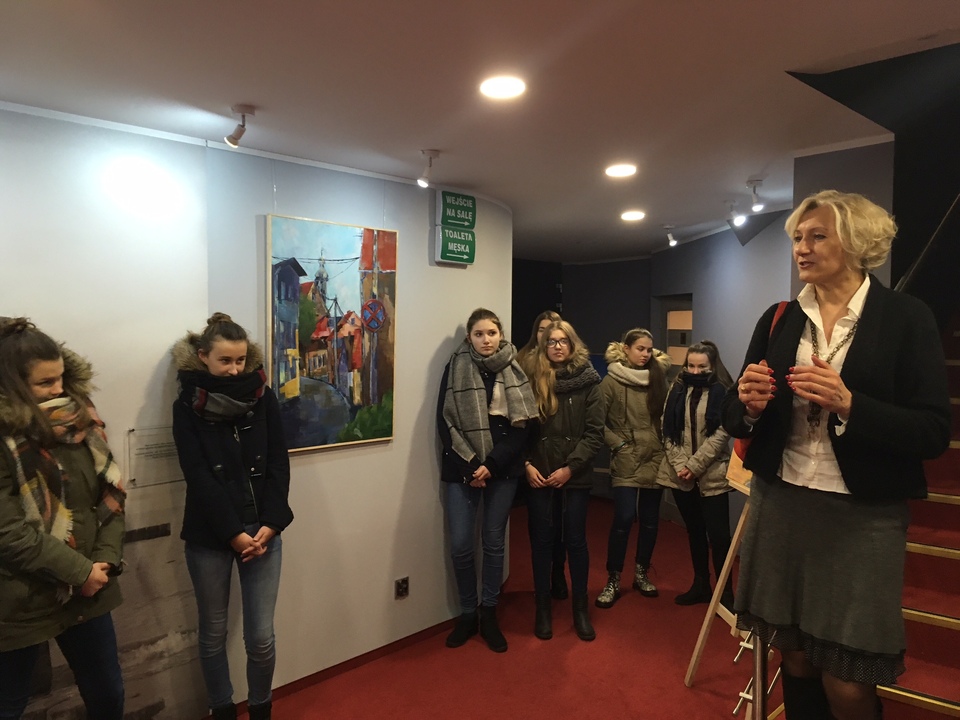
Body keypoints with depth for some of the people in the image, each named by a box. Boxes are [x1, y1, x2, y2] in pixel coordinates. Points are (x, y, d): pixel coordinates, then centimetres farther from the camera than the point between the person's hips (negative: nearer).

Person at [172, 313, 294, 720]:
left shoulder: (263, 398, 2)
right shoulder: (187, 407, -3)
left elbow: (278, 467, -1)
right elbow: (198, 477, -9)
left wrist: (268, 526, -11)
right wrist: (233, 533, -14)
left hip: (262, 531, 1)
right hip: (208, 537, -1)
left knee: (261, 636, 3)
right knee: (213, 632, 13)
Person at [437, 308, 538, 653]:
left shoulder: (514, 372, 3)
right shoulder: (455, 368, 0)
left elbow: (520, 427, -2)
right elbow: (445, 422, -4)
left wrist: (491, 465, -12)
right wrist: (470, 464, -12)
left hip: (502, 469, 1)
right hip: (462, 470, -1)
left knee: (494, 542, 8)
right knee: (460, 545, -2)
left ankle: (489, 615, 24)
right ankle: (468, 614, 19)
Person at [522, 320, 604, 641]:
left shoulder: (587, 381, -2)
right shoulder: (531, 377, -1)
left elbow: (595, 432, -4)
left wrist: (570, 467, -11)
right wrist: (527, 464, -8)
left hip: (575, 476, 0)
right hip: (538, 475, 1)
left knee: (576, 540, 8)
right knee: (541, 540, 9)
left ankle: (580, 608, 24)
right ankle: (543, 608, 24)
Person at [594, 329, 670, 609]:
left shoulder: (658, 379, 8)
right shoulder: (612, 381, -4)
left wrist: (665, 445, 2)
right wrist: (618, 444, -10)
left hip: (655, 461, 4)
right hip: (626, 463, -4)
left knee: (650, 521, 10)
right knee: (623, 519, -9)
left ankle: (641, 574, 28)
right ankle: (613, 581, 6)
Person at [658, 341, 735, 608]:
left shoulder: (722, 392, -5)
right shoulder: (677, 390, 7)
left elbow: (720, 435, -12)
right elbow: (668, 431, 3)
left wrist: (694, 466, -16)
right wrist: (679, 465, -9)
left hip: (711, 475, -4)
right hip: (680, 474, 4)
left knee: (718, 534, -4)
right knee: (694, 531, 15)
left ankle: (726, 591, 13)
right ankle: (700, 585, 28)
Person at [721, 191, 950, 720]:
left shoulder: (906, 318, -5)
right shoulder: (778, 320, 5)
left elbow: (934, 433, -10)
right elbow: (733, 417, 7)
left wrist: (848, 404, -24)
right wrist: (748, 404, -15)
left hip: (861, 517, -3)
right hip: (779, 506, 4)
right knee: (795, 663, 14)